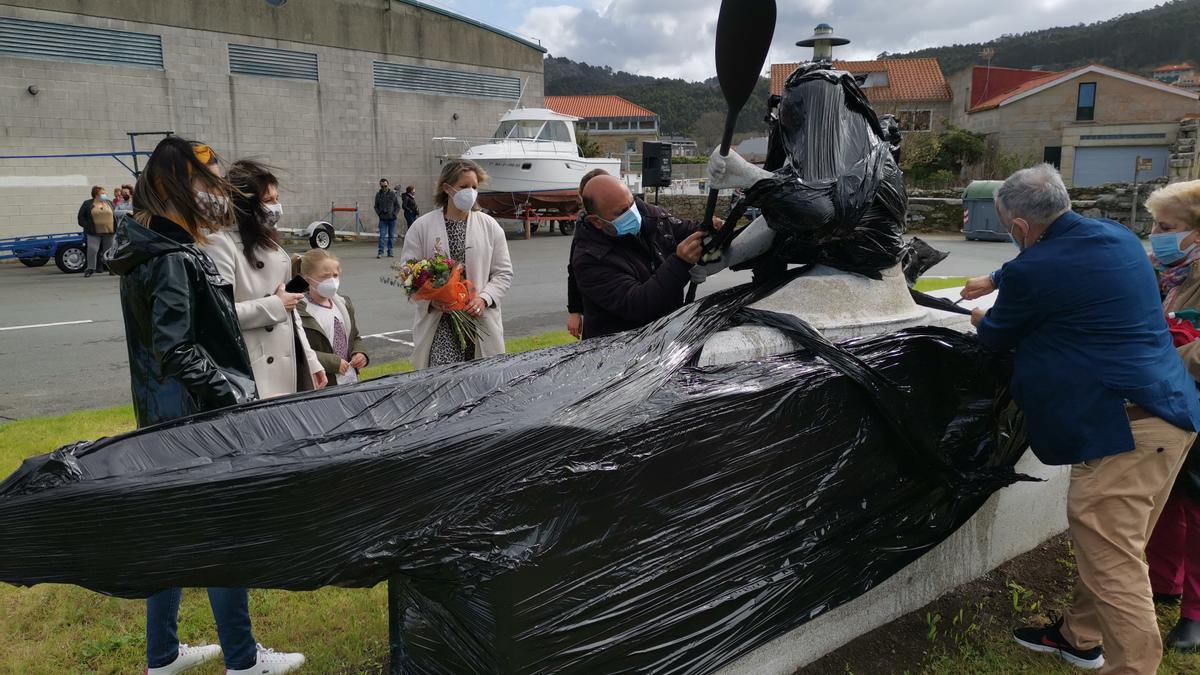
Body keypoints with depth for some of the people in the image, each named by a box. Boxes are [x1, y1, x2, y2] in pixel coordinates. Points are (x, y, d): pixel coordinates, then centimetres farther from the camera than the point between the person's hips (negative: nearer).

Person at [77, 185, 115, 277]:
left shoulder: (109, 203, 12)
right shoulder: (87, 204, 3)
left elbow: (115, 215, 16)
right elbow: (80, 217, 4)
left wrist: (115, 227, 5)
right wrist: (88, 227, -7)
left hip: (108, 232, 2)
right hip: (94, 233, -2)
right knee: (92, 249, -10)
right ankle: (91, 269, -3)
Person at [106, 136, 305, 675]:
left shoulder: (148, 248, 10)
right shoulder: (173, 260, -20)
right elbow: (177, 351, -25)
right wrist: (233, 398, -20)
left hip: (164, 411, 10)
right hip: (197, 412, -10)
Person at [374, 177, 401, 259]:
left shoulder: (393, 193, -1)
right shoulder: (378, 194, 4)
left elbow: (398, 206, 5)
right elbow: (376, 206, 15)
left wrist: (394, 214, -6)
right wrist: (379, 213, 1)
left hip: (392, 218, 0)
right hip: (382, 219, 0)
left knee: (392, 236, 6)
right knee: (382, 236, -7)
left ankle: (390, 251, 15)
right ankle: (380, 252, -8)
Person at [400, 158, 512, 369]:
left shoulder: (490, 226, 8)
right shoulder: (422, 227, 4)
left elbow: (504, 273, 8)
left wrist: (484, 299, -9)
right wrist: (432, 300, -15)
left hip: (480, 320, 2)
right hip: (438, 323, -2)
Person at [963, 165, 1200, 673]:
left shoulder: (1032, 271, -15)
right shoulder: (1116, 235, 11)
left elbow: (995, 338, 4)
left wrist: (982, 320, 27)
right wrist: (992, 282, 46)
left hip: (1123, 425, -10)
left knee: (1111, 563, -4)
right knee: (1104, 548, 22)